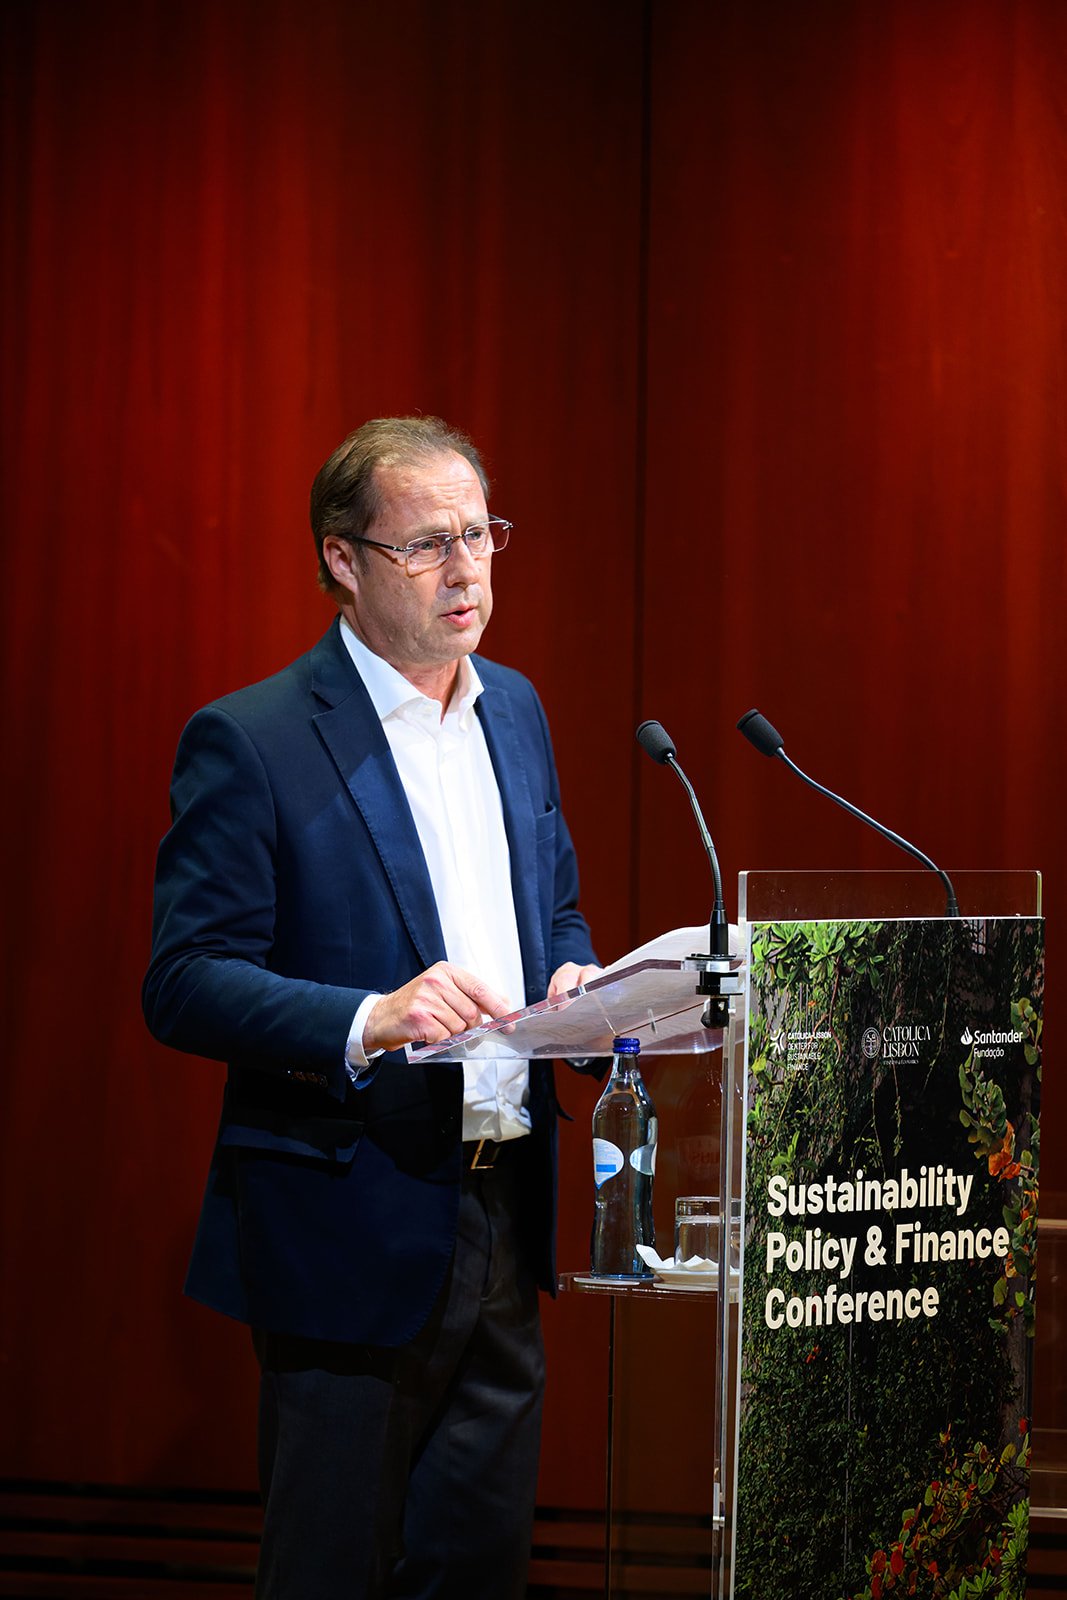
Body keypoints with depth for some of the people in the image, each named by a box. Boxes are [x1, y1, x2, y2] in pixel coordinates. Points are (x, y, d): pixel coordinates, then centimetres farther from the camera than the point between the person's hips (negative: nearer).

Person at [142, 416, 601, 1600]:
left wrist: (575, 984, 0)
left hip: (502, 1222, 7)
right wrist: (370, 1019, -30)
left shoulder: (513, 711, 12)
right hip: (351, 1234, -6)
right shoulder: (248, 743, -11)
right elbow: (185, 983, -15)